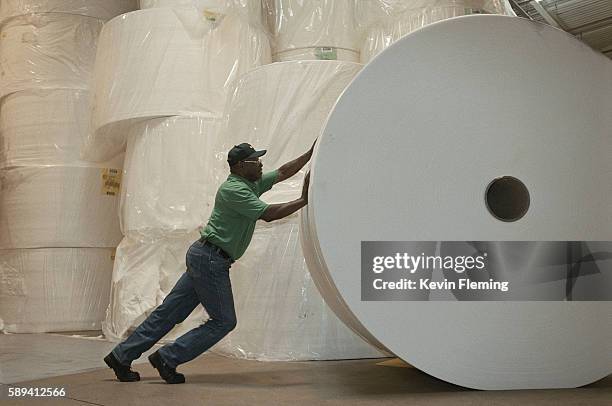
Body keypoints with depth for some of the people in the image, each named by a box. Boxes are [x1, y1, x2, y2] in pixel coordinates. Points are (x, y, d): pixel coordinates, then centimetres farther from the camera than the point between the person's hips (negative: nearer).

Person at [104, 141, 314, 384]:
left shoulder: (253, 184, 12)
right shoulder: (233, 189, -16)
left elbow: (283, 172, 20)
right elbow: (268, 214, -21)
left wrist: (311, 154, 16)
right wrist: (303, 201, -15)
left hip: (203, 257, 10)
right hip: (210, 259, -10)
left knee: (169, 312, 11)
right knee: (224, 321, 0)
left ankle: (121, 356, 16)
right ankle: (167, 359, 2)